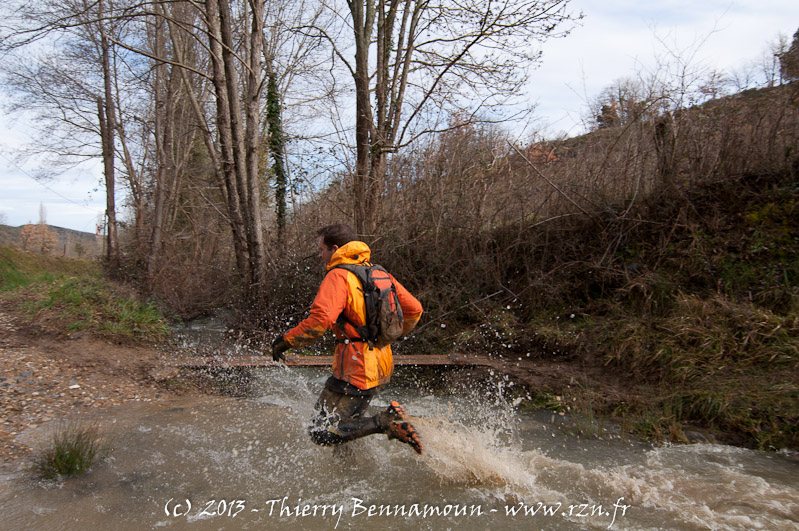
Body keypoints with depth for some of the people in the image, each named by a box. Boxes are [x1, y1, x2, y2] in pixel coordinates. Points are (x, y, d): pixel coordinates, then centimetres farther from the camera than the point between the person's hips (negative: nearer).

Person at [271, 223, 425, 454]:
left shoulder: (338, 276, -12)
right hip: (382, 367, 9)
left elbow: (319, 320, -26)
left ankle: (386, 421, -14)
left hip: (356, 370, -9)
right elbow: (414, 309, 12)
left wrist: (285, 340, -12)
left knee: (322, 433, -3)